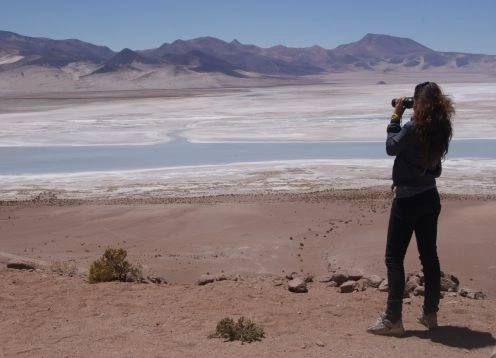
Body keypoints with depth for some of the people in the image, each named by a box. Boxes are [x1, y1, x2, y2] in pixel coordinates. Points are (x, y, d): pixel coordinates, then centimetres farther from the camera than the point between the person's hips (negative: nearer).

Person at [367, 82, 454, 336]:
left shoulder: (412, 128, -20)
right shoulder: (441, 129, 2)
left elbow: (391, 147, -5)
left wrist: (396, 117, 0)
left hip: (408, 200, -7)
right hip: (430, 198, 7)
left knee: (394, 258, -2)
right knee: (429, 256, 14)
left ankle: (392, 319, -4)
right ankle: (430, 314, 23)